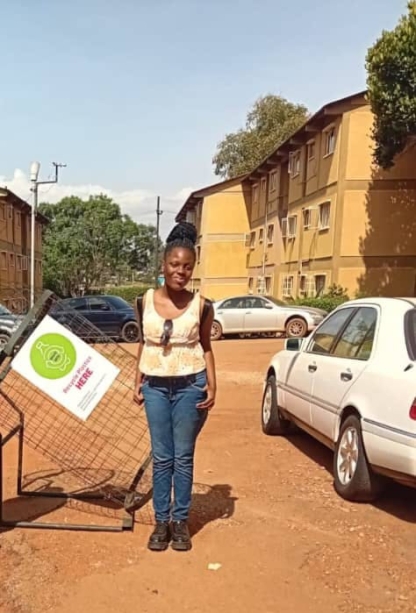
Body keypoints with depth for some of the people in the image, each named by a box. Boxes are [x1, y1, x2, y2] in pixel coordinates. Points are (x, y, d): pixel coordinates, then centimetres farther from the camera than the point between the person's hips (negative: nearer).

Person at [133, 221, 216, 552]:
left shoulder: (201, 305, -6)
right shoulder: (146, 301, -1)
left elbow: (206, 347, 3)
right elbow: (143, 343, 9)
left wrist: (212, 386, -5)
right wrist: (138, 383, 6)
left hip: (190, 385, -1)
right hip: (155, 386, 2)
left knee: (183, 456, 8)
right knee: (161, 457, 9)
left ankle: (181, 521, 23)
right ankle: (161, 522, 22)